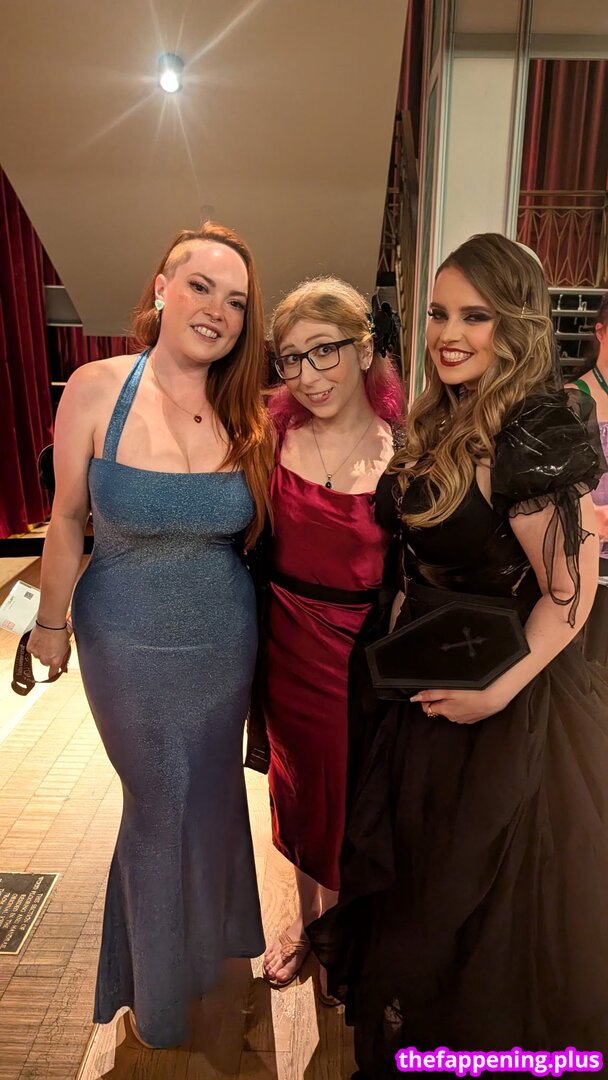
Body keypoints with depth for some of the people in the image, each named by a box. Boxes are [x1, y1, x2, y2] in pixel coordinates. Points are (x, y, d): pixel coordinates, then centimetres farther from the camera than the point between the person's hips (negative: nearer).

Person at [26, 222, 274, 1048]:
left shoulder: (246, 414, -9)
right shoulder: (98, 390, -15)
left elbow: (252, 529, 3)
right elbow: (68, 518, -6)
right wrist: (52, 620, 2)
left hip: (225, 643, 3)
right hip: (129, 647, -2)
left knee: (213, 793, 23)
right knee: (160, 805, 16)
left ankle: (213, 936, 57)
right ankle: (161, 985, 48)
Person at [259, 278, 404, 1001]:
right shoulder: (273, 432, -6)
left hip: (364, 650, -3)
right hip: (287, 642, 3)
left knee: (352, 791, 16)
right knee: (296, 780, 22)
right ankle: (306, 914, 51)